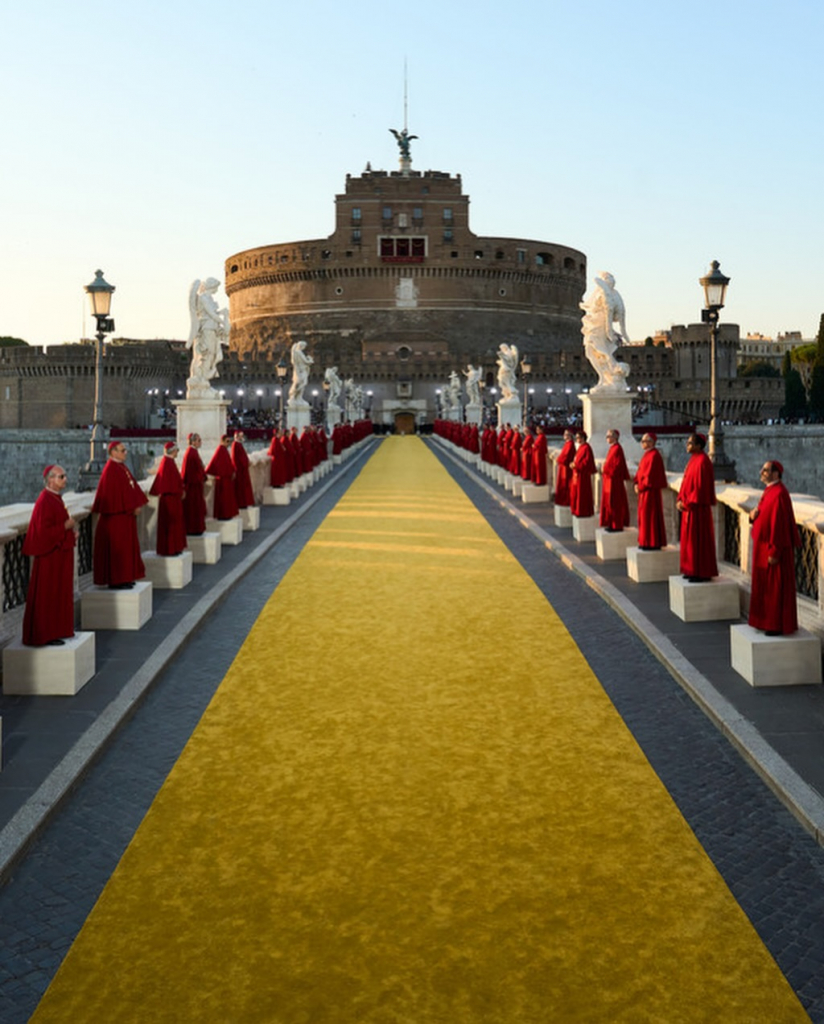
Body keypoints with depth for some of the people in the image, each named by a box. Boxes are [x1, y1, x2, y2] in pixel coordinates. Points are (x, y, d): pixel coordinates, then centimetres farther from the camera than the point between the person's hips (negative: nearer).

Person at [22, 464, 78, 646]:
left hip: (58, 554, 10)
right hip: (49, 556, -10)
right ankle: (45, 635, 5)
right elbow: (43, 531, -24)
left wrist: (71, 531, 5)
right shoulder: (45, 501, -19)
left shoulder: (56, 498, 11)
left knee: (59, 594, 15)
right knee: (47, 596, -2)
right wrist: (66, 526, -18)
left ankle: (55, 631, 24)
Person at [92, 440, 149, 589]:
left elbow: (131, 486, 15)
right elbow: (115, 491, -20)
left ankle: (124, 578, 20)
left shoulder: (122, 467, 13)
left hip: (125, 514, 10)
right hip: (117, 515, -10)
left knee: (127, 546, 13)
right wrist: (132, 507, -18)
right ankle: (115, 581, 0)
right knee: (117, 547, -5)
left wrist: (137, 504, 2)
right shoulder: (111, 469, -15)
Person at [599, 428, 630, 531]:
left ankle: (617, 526, 0)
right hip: (609, 479, 10)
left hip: (614, 480, -10)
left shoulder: (617, 449, -16)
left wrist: (605, 469, -12)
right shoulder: (612, 448, 13)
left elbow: (618, 465, -20)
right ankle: (612, 524, 18)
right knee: (608, 502, 12)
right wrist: (604, 467, 6)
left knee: (614, 503, -5)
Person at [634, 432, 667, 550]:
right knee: (644, 515, 12)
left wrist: (641, 486, -14)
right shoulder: (647, 454, 14)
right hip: (644, 489, 10)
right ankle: (646, 542, 18)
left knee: (650, 515, -5)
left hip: (651, 490, -10)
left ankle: (653, 543, 0)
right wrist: (637, 483, 3)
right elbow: (641, 471, 16)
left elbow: (650, 474, -21)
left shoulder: (654, 455, -16)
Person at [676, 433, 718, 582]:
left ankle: (701, 573, 3)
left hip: (697, 507, -10)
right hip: (689, 506, 10)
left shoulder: (702, 461, -17)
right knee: (689, 538, 13)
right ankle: (692, 570, 20)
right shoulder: (694, 459, 13)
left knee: (698, 539, -4)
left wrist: (687, 502, -16)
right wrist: (681, 500, 5)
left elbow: (701, 486, -21)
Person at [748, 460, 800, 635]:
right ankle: (769, 622, 24)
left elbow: (779, 524, -23)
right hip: (764, 545, 10)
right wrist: (754, 514, -5)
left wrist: (774, 552, -23)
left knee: (776, 587, -2)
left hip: (774, 547, -10)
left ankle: (780, 626, 6)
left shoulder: (779, 494, -20)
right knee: (766, 585, 15)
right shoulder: (769, 490, 11)